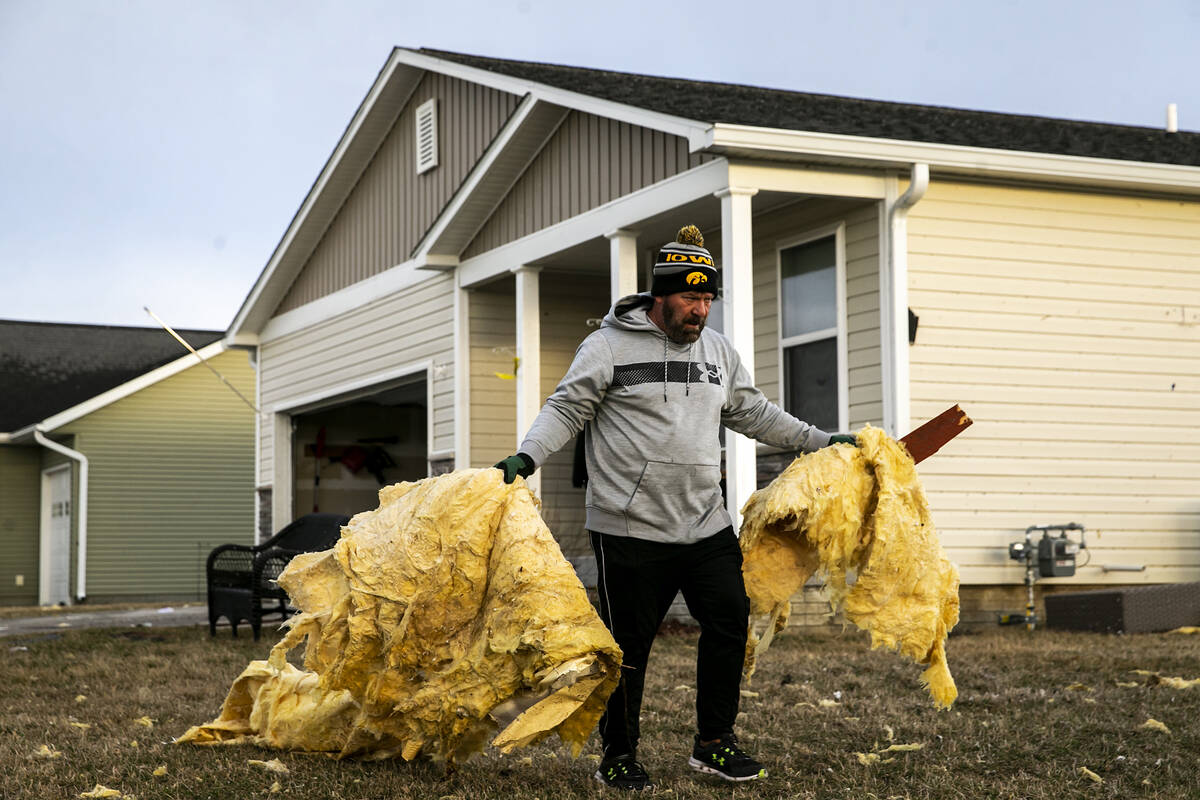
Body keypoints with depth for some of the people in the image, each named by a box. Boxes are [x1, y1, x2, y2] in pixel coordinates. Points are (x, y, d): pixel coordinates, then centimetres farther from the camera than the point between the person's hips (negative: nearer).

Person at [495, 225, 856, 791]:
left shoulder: (718, 351, 13)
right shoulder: (609, 346, -5)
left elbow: (754, 414, 23)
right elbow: (566, 410, -6)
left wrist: (823, 442, 22)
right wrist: (527, 456, -21)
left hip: (707, 527, 5)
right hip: (630, 530, -5)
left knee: (730, 623, 2)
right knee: (629, 645, 0)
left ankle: (714, 743, 17)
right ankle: (618, 755, 15)